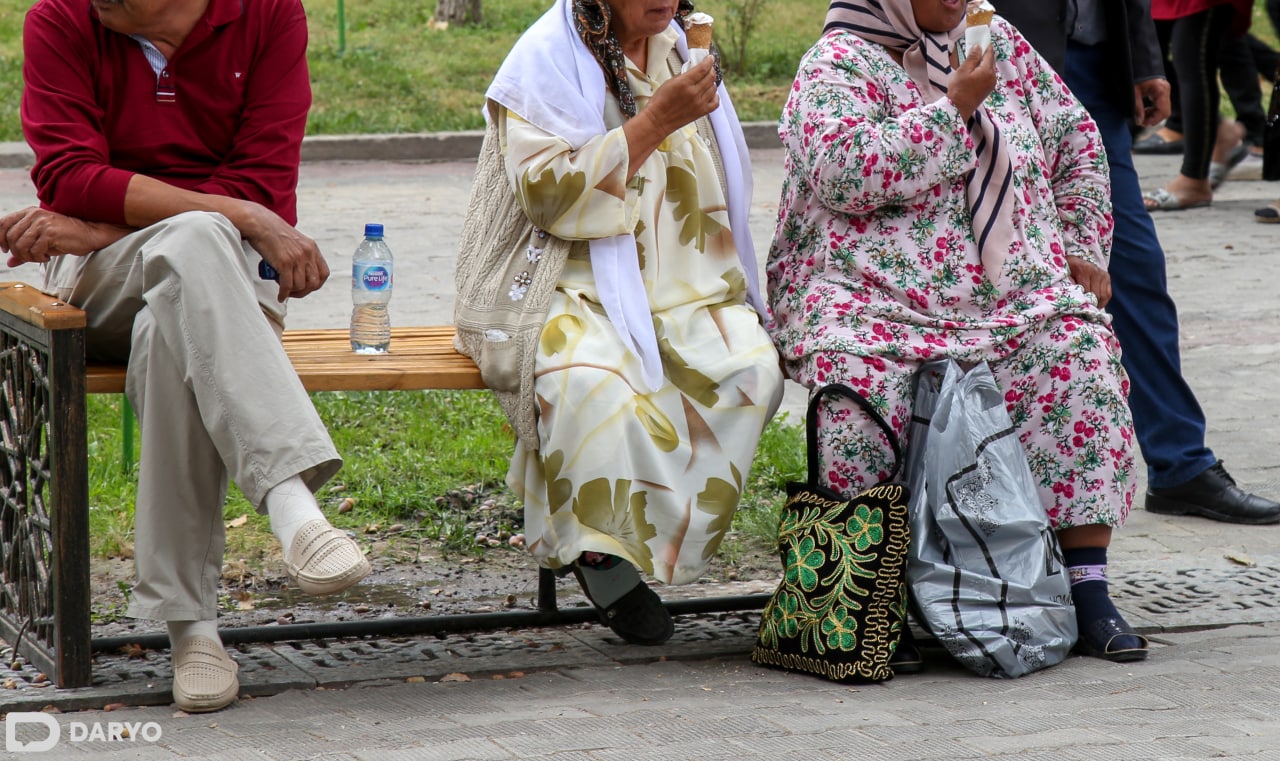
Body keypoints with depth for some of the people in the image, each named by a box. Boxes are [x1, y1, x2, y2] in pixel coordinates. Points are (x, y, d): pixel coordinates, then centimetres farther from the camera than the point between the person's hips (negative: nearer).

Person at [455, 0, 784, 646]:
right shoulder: (546, 57, -6)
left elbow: (721, 187, 25)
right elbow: (548, 194, -18)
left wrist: (735, 286, 12)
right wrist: (655, 120, -18)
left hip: (684, 285, 6)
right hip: (575, 284, -6)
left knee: (752, 368, -23)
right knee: (592, 380, -38)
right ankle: (597, 544, -17)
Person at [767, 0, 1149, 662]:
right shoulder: (838, 63, 0)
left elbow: (1075, 140, 26)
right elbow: (843, 174, -18)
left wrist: (1083, 250, 14)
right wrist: (954, 107, -13)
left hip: (1015, 297, 5)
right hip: (873, 302, -4)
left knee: (1083, 352, -23)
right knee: (857, 377, -34)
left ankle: (1086, 586, -21)